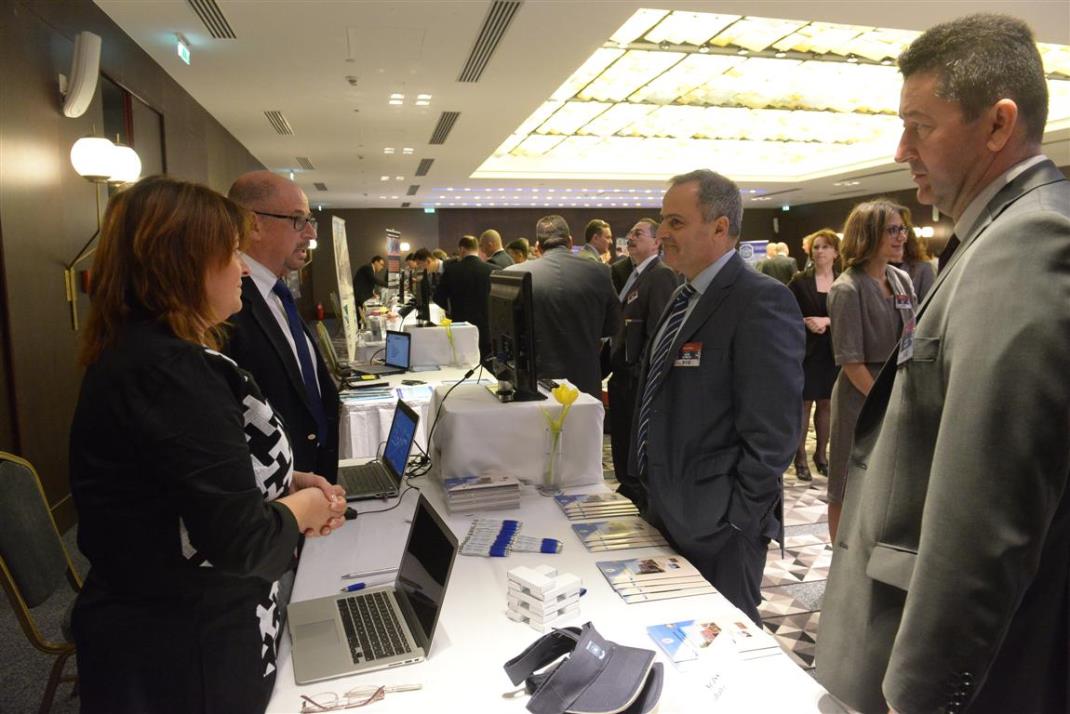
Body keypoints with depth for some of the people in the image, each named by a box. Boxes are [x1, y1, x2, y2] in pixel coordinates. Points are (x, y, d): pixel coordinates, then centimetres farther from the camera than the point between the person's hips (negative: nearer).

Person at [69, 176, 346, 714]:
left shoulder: (139, 350, 4)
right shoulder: (174, 372, -29)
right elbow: (240, 542, -30)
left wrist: (289, 483, -1)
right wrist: (306, 508, -11)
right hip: (182, 654, -9)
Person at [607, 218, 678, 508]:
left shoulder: (661, 275, -14)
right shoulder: (632, 275, 16)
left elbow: (659, 330, -21)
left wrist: (642, 373, -22)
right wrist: (611, 366, 15)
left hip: (640, 376, -9)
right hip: (622, 374, 9)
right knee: (622, 441, 19)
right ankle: (628, 492, 35)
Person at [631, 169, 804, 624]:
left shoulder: (761, 302, -19)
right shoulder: (684, 298, 10)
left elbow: (772, 432, -22)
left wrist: (736, 521, -18)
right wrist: (653, 493, 15)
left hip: (717, 526, -8)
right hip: (666, 509, 9)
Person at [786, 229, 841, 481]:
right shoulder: (799, 281, -1)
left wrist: (825, 321, -17)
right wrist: (806, 322, -16)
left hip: (832, 351, 2)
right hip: (806, 350, -2)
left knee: (826, 404, 10)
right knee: (804, 403, 1)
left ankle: (821, 453, 25)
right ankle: (800, 456, 11)